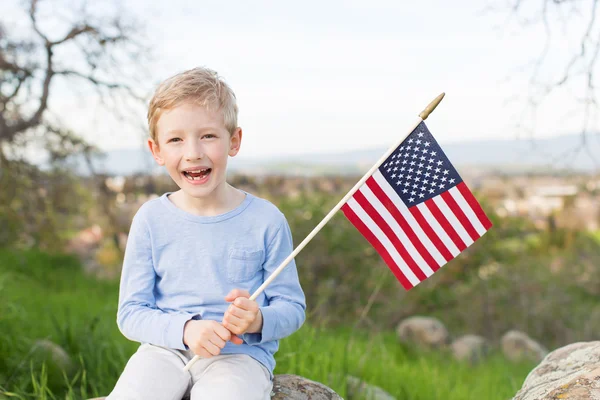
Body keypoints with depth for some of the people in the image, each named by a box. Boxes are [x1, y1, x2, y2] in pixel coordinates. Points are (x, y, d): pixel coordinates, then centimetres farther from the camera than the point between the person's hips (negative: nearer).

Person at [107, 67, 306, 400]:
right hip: (166, 350, 1)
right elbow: (130, 312, 1)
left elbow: (292, 307, 4)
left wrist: (259, 321, -19)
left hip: (241, 353, -1)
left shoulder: (265, 220, -2)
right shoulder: (151, 219, 2)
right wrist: (185, 329, -17)